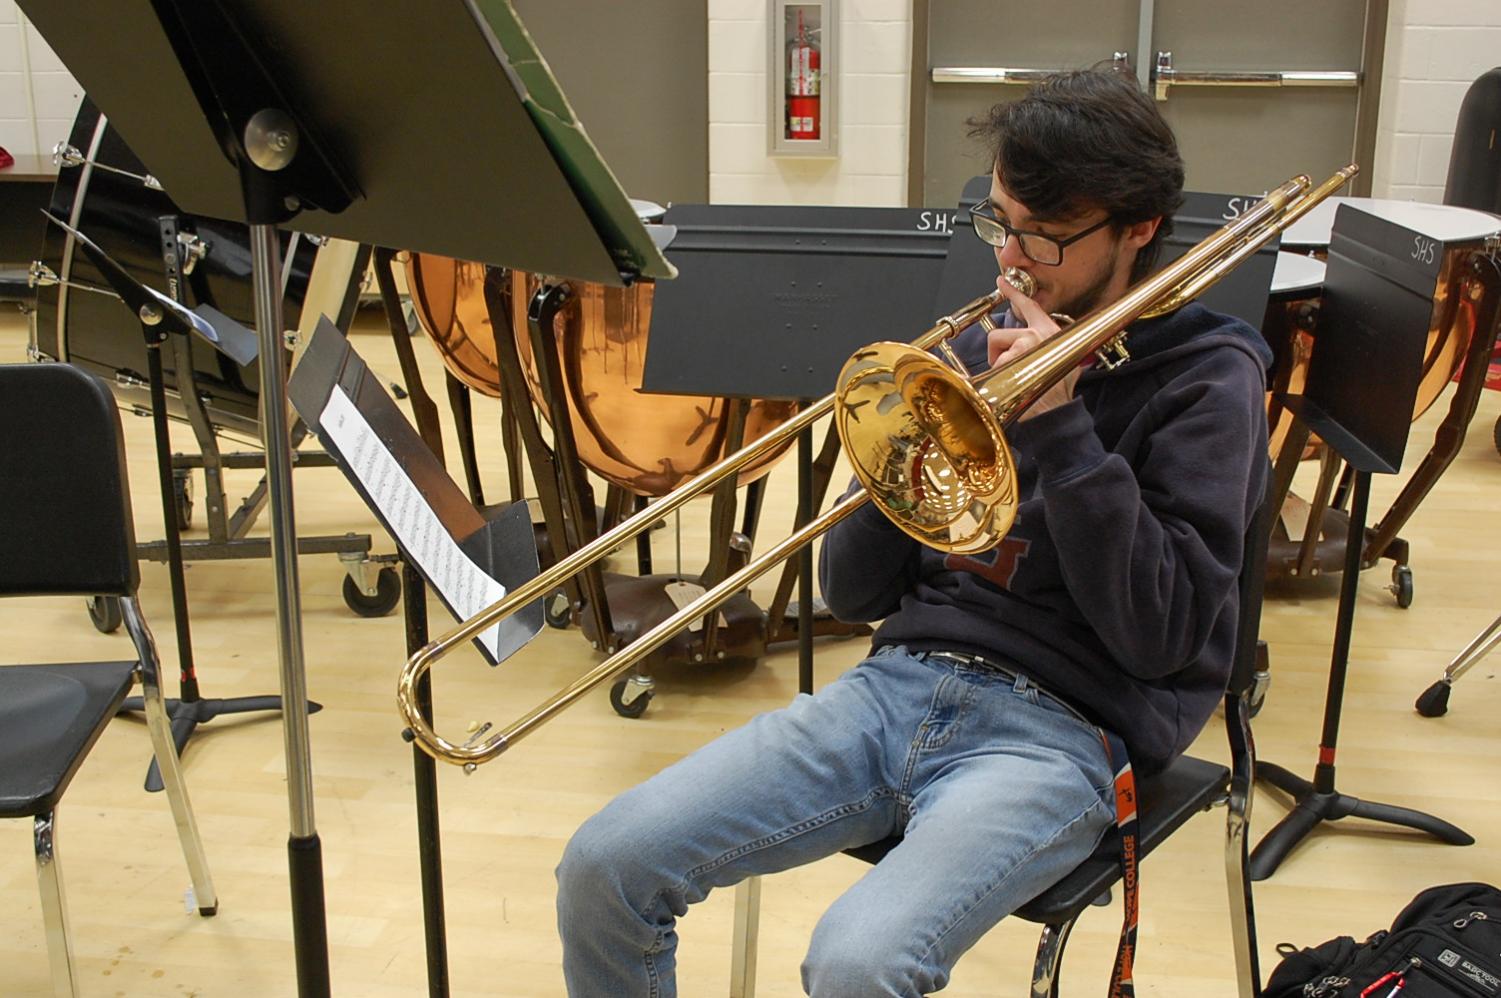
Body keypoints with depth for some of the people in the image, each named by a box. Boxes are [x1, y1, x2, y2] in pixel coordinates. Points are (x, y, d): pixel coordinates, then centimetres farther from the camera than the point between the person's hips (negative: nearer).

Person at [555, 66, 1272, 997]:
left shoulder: (1207, 375, -1)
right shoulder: (983, 343, 13)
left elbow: (1160, 634, -12)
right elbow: (852, 592, 12)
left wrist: (1059, 424, -14)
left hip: (1059, 728, -5)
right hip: (902, 681, 5)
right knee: (605, 866, -9)